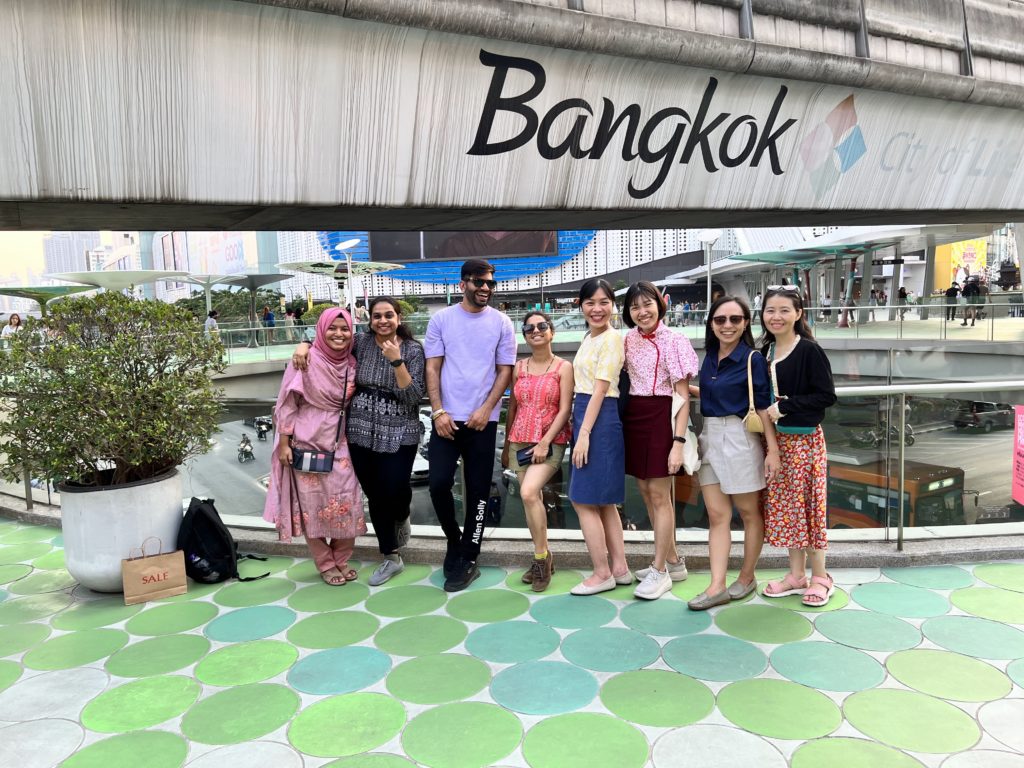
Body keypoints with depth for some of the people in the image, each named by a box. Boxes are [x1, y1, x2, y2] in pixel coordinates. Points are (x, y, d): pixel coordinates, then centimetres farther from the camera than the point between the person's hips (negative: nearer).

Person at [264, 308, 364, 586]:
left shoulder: (351, 363, 3)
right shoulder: (307, 361, -11)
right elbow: (287, 403, -8)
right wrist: (284, 443, -10)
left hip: (340, 444, 4)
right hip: (307, 444, -4)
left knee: (346, 503, 4)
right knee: (313, 505, 5)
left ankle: (341, 559, 22)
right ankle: (325, 564, 20)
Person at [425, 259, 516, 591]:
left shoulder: (501, 323, 3)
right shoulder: (441, 319, 3)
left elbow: (505, 371, 2)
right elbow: (432, 368, 2)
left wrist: (485, 410, -10)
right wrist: (438, 412, -8)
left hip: (483, 420, 0)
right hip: (446, 418, 0)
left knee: (478, 491, 4)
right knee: (438, 484, -6)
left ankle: (466, 560, 18)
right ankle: (455, 541, 22)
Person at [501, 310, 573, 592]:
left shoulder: (563, 367, -1)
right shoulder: (519, 368, 10)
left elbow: (564, 410, -7)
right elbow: (512, 408, 14)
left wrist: (545, 443, -15)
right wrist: (506, 446, 14)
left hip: (551, 441, -4)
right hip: (520, 441, 5)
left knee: (529, 493, -23)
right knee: (532, 500, 7)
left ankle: (542, 556, -7)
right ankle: (542, 559, 21)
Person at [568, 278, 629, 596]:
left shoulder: (611, 339, -12)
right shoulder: (588, 338, 15)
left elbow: (600, 390, -17)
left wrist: (584, 434, -19)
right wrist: (579, 430, 13)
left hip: (600, 420, -10)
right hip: (585, 415, 10)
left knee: (584, 500, -3)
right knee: (603, 501, 13)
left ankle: (602, 574, 9)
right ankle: (619, 568, 22)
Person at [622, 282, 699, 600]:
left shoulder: (673, 341, -11)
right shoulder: (629, 339, 8)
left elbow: (683, 397, -13)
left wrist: (678, 442, -19)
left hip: (661, 418, -7)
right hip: (634, 418, 7)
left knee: (659, 496, 0)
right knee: (646, 493, 13)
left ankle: (660, 571, 13)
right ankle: (673, 561, 29)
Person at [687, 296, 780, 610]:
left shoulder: (752, 359, -9)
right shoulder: (709, 358, 9)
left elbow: (763, 407, -11)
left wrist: (773, 450, -14)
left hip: (741, 439, -6)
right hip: (710, 438, 6)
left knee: (749, 513, 10)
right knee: (717, 515, 4)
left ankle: (747, 577, 25)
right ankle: (717, 586, 7)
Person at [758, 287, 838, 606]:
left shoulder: (809, 351, -10)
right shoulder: (765, 352, 9)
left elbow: (826, 396, -14)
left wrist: (784, 406, -19)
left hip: (805, 438, -6)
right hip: (774, 439, 6)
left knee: (806, 504, 1)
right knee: (782, 506, 10)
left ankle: (820, 577, 17)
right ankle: (796, 574, 24)